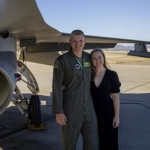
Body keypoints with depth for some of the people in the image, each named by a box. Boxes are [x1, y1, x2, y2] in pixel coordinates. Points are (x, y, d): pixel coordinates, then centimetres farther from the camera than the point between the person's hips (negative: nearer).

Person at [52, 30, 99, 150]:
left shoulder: (89, 58, 6)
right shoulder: (62, 60, -9)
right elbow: (57, 88, -11)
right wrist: (58, 111, -14)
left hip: (89, 108, 5)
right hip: (71, 109, -4)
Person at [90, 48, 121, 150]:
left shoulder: (112, 75, -5)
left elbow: (115, 97, -4)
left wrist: (117, 116, -7)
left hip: (107, 110, -1)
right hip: (92, 110, 1)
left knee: (108, 140, 10)